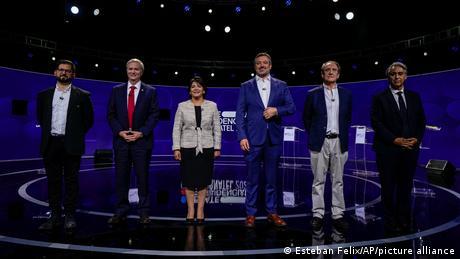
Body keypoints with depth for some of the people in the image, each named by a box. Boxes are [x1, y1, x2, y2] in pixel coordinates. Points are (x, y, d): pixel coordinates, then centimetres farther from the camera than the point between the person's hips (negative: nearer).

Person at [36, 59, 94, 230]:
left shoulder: (82, 95, 2)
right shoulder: (44, 95, 10)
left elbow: (88, 119, 6)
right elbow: (40, 117, 21)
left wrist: (77, 134, 4)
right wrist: (49, 132, 13)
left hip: (71, 145, -3)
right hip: (50, 144, 3)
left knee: (71, 181, 3)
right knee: (53, 181, 7)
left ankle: (70, 216, 12)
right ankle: (55, 216, 16)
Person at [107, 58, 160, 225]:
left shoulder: (150, 91, 4)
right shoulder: (117, 90, 10)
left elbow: (154, 115, -2)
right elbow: (111, 115, 7)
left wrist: (141, 132, -12)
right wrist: (120, 132, -8)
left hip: (142, 140, -2)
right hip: (121, 140, 2)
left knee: (142, 177, 3)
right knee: (121, 177, 6)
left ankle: (144, 213, 13)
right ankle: (121, 212, 17)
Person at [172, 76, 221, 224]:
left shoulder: (212, 106, 4)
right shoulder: (182, 106, 3)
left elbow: (217, 128, 5)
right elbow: (177, 129, 1)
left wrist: (217, 147, 0)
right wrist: (176, 148, -6)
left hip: (206, 148, 0)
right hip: (187, 148, 0)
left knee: (203, 180, 6)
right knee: (189, 180, 5)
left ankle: (200, 210, 17)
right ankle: (190, 210, 17)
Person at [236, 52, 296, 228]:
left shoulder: (281, 85, 10)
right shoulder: (246, 86, 7)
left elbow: (291, 108, 6)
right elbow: (240, 113, 1)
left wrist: (276, 110, -13)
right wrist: (242, 137, -9)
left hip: (273, 138, 2)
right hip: (253, 138, -1)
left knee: (271, 178, 10)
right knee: (252, 179, 4)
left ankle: (272, 213, 21)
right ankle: (251, 214, 15)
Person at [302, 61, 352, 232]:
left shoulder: (346, 94, 8)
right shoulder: (313, 94, 1)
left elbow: (348, 118, 18)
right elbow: (306, 118, 8)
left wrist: (342, 134, 11)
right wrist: (313, 135, 6)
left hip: (339, 142, 2)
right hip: (320, 142, -2)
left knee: (338, 181, 7)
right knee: (318, 181, 3)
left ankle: (338, 215, 15)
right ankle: (318, 215, 11)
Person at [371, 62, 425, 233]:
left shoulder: (414, 97, 11)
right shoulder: (380, 98, -1)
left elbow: (421, 121, 12)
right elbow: (376, 123, -8)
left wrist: (417, 139, -5)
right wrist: (395, 140, -15)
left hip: (410, 149, 4)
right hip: (388, 150, -3)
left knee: (406, 187, 10)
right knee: (388, 188, 5)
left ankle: (404, 221, 23)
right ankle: (391, 222, 17)